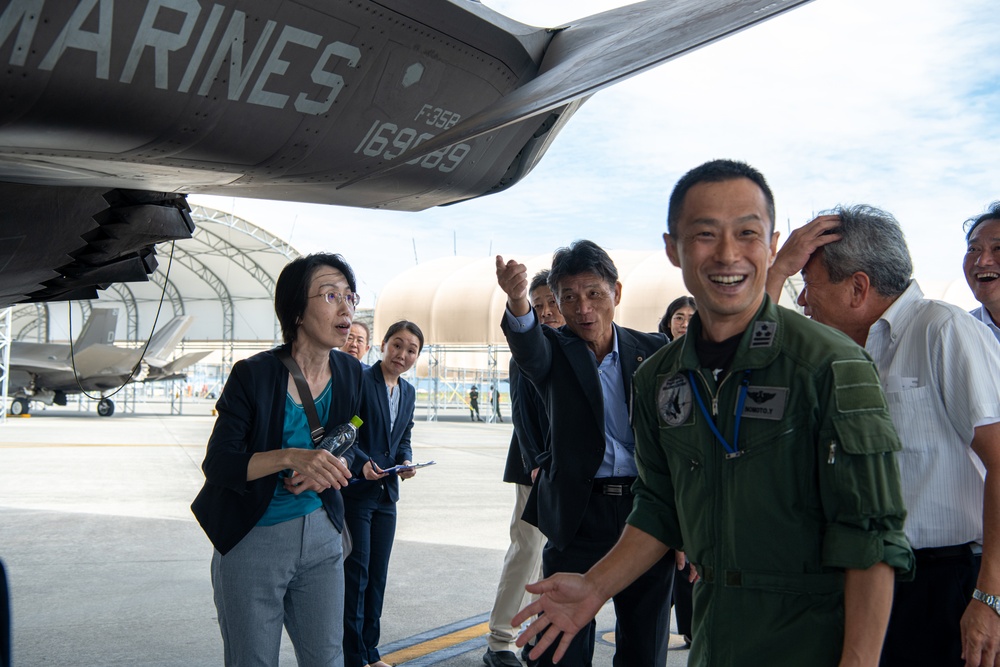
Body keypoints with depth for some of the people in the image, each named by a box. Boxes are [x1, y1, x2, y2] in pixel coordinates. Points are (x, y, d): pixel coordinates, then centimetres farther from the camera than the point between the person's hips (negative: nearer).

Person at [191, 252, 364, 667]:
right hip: (252, 540, -4)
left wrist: (325, 469, -13)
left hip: (321, 535, 4)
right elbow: (217, 464, -18)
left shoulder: (350, 374, -2)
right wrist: (291, 457, -33)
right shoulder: (253, 375, -16)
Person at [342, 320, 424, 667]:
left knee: (377, 576, 14)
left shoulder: (408, 392, 11)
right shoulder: (357, 380, -12)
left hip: (386, 494, 7)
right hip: (354, 492, -7)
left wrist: (406, 461, -2)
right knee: (355, 576, -1)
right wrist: (361, 463, -25)